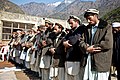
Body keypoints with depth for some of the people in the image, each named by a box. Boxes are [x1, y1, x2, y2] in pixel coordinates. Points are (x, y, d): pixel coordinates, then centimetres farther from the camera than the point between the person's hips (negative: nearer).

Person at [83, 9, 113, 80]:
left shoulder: (106, 27, -2)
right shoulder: (88, 28, 16)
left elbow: (108, 44, -13)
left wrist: (92, 47, -10)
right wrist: (86, 48, -10)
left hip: (101, 61, -5)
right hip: (88, 60, 5)